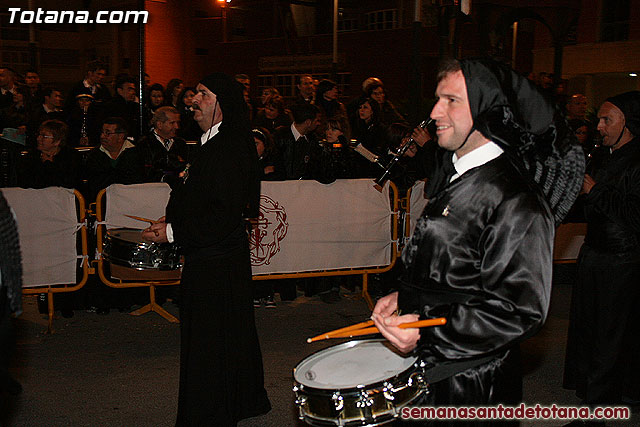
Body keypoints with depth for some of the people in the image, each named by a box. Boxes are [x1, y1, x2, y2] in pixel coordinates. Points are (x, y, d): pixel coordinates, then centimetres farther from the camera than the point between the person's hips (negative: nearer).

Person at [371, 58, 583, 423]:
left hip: (472, 385, -8)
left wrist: (429, 333, -29)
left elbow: (521, 311, -25)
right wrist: (403, 297, 7)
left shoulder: (517, 202, -23)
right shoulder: (451, 177, 8)